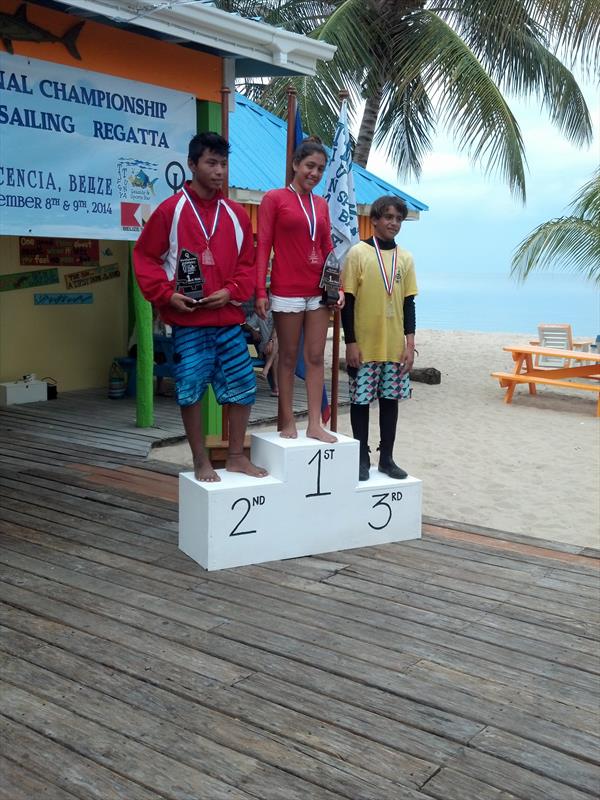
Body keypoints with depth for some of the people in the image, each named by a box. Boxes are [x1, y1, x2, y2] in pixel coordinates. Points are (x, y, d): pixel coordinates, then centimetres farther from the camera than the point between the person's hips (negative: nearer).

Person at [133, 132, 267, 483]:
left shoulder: (237, 214, 8)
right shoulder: (171, 210, -2)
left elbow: (248, 263, 12)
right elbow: (145, 257, 1)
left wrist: (231, 291, -5)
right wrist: (166, 294, -10)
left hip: (228, 318, 4)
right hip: (187, 321, -3)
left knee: (243, 385, 5)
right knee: (190, 389, 2)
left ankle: (237, 456, 21)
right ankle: (201, 462, 17)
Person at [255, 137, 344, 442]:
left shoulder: (321, 204, 13)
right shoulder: (274, 198, -1)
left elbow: (328, 248, 15)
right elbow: (263, 247, -5)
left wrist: (338, 287, 5)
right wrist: (260, 291, -12)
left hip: (318, 292, 5)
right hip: (287, 292, -5)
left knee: (316, 357, 5)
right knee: (288, 357, 3)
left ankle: (315, 424, 10)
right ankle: (287, 422, 12)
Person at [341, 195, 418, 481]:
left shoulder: (405, 258, 8)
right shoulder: (358, 253, -4)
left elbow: (408, 302, 9)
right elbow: (348, 301, -5)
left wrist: (410, 342, 2)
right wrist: (350, 342, -10)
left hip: (395, 346, 4)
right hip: (364, 345, -4)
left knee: (391, 399, 9)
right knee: (361, 400, 3)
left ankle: (386, 457, 19)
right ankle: (362, 458, 14)